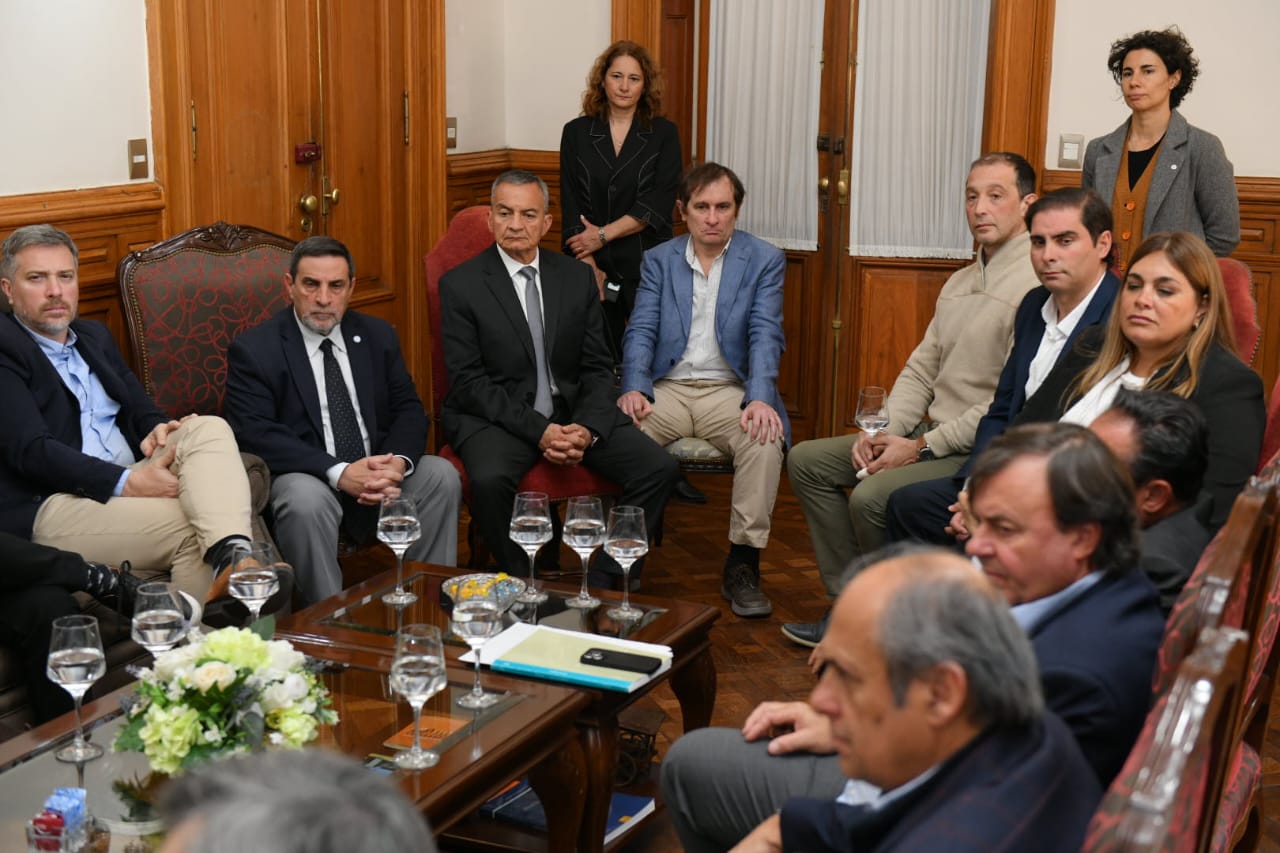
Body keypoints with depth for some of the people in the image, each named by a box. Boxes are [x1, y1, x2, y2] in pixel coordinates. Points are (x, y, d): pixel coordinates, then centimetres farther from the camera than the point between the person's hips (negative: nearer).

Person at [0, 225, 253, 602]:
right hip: (49, 507, -7)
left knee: (209, 428, -21)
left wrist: (157, 429, -6)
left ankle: (232, 555, -43)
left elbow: (140, 409, 21)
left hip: (127, 485, 7)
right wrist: (127, 483, -24)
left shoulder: (95, 336, 22)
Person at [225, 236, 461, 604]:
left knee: (441, 476, -19)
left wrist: (397, 463, -17)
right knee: (306, 500, -36)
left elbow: (408, 409, 8)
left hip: (379, 471, 5)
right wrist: (338, 472, -25)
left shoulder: (378, 336, 11)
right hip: (304, 476, -4)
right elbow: (255, 433, -14)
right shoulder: (253, 350, -3)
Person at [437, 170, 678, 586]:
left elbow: (598, 368, 7)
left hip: (572, 411, 4)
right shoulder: (460, 285, -3)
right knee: (490, 480, -36)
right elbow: (468, 381, -9)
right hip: (495, 415, -4)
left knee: (659, 468, -16)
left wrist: (587, 428, -14)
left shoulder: (577, 277, 8)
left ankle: (605, 582, -5)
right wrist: (537, 430, -20)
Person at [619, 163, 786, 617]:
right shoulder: (658, 260, 12)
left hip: (729, 389, -1)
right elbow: (641, 332, 2)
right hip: (667, 389, 1)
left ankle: (743, 566, -21)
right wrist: (633, 388, -18)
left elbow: (765, 336, -6)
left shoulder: (764, 260, 5)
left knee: (765, 439, -33)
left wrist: (760, 398, -24)